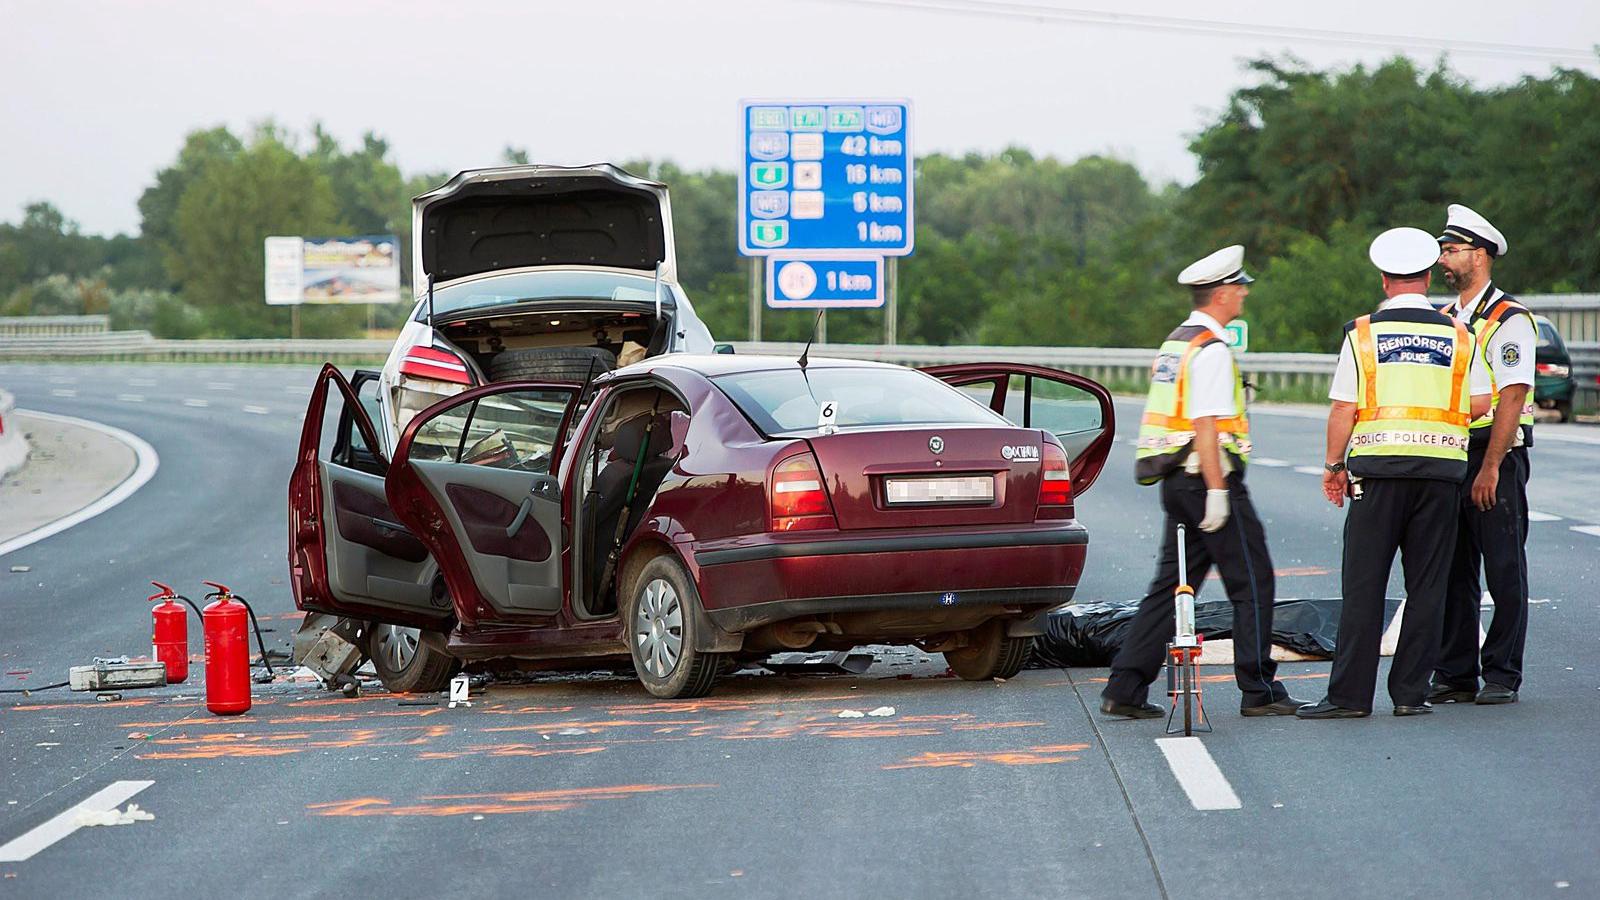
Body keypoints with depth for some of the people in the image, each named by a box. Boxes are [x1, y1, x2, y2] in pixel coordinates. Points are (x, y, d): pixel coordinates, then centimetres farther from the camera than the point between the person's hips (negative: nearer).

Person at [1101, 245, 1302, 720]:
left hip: (1176, 481, 9)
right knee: (1253, 581, 0)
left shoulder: (1176, 342, 16)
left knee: (1171, 586, 9)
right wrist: (1217, 491, -21)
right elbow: (1205, 424, -20)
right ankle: (1259, 690, 3)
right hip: (1207, 476, -9)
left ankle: (1125, 689, 3)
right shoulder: (1211, 348, -14)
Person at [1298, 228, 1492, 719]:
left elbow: (1343, 408, -3)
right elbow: (1479, 404, 5)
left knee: (1364, 585, 0)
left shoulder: (1362, 333, -1)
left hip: (1378, 468, -2)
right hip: (1440, 468, 2)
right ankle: (1410, 692, 6)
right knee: (1426, 585, 6)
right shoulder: (1458, 335, 5)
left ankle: (1350, 693, -1)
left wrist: (1332, 466, 7)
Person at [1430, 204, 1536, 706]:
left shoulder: (1508, 321, -8)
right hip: (1448, 458, 7)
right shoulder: (1443, 321, 15)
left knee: (1504, 573, -2)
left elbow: (1511, 399, -14)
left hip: (1496, 457, -7)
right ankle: (1455, 677, 12)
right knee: (1453, 574, 7)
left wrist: (1490, 468, -19)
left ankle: (1502, 676, 3)